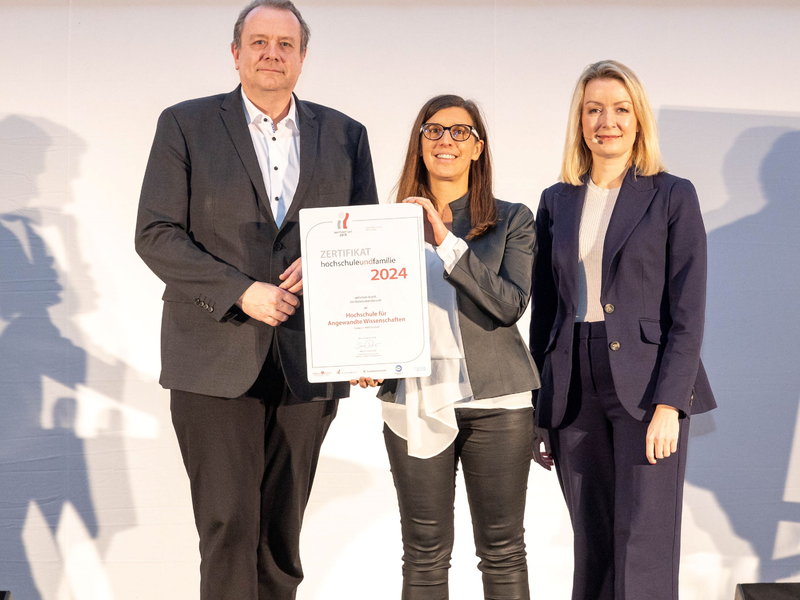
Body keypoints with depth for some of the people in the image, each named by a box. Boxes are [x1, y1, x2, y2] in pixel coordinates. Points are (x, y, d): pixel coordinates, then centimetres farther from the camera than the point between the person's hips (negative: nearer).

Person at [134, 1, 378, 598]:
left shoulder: (345, 135, 10)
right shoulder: (186, 124, 3)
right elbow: (156, 235, -3)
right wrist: (241, 291, -15)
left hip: (307, 362, 3)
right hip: (215, 360, -3)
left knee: (283, 531, 12)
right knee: (228, 527, -5)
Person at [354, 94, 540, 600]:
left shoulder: (512, 220, 4)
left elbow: (510, 305, -10)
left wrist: (448, 243, -17)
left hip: (496, 403, -1)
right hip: (416, 405, 1)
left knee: (502, 551, 5)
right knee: (425, 554, 7)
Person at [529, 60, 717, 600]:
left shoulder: (673, 196, 0)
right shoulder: (557, 202, 11)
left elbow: (688, 312, -5)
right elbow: (545, 308, 13)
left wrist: (668, 404, -14)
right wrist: (539, 408, 11)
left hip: (647, 390, -4)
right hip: (575, 391, 4)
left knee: (643, 554, -4)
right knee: (592, 551, 10)